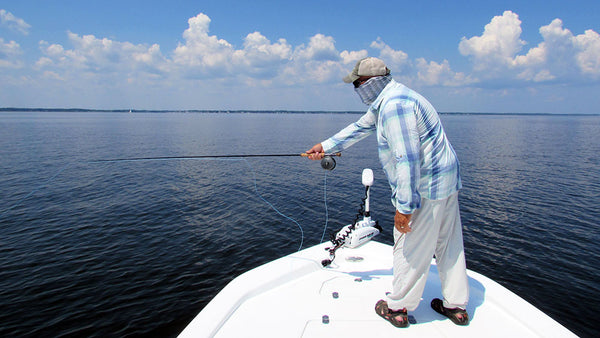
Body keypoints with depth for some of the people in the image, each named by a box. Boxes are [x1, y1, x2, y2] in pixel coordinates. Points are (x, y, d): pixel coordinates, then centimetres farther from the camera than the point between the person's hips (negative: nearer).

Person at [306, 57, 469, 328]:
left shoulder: (394, 105, -22)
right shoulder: (385, 101, 13)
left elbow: (407, 159, -28)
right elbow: (360, 127, 23)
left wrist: (405, 206, -26)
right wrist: (326, 146, 27)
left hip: (424, 188, -11)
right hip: (446, 181, 11)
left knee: (410, 248, 3)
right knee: (449, 245, 17)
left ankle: (397, 308, 20)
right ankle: (457, 306, 31)